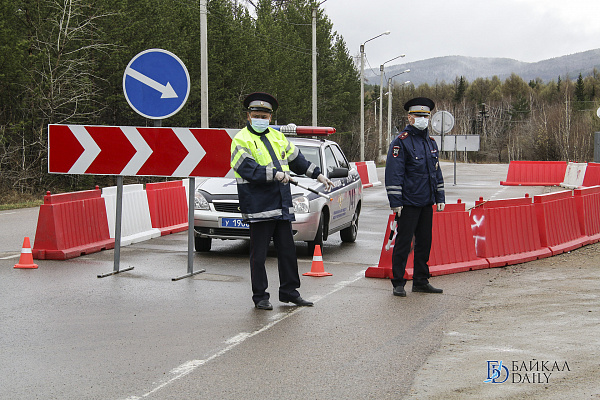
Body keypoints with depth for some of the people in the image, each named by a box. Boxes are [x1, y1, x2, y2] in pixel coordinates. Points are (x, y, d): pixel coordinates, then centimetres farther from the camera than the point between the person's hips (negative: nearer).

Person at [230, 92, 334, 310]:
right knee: (258, 255, 0)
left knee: (287, 251, 11)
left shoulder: (277, 137, 17)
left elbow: (297, 159, 25)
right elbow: (250, 169, -18)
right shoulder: (241, 141, -4)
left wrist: (319, 175, 21)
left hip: (282, 206, 7)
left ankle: (289, 292, 22)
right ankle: (260, 296, 10)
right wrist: (275, 174, -28)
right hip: (259, 207, -6)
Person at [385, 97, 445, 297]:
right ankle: (398, 283, 4)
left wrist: (440, 197, 15)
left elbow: (437, 172, 22)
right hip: (408, 203, -7)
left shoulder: (431, 142, 15)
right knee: (403, 243, -3)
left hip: (427, 203, 7)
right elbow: (393, 173, -12)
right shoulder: (401, 142, -8)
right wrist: (395, 201, -17)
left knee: (425, 242, 11)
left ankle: (421, 281, 20)